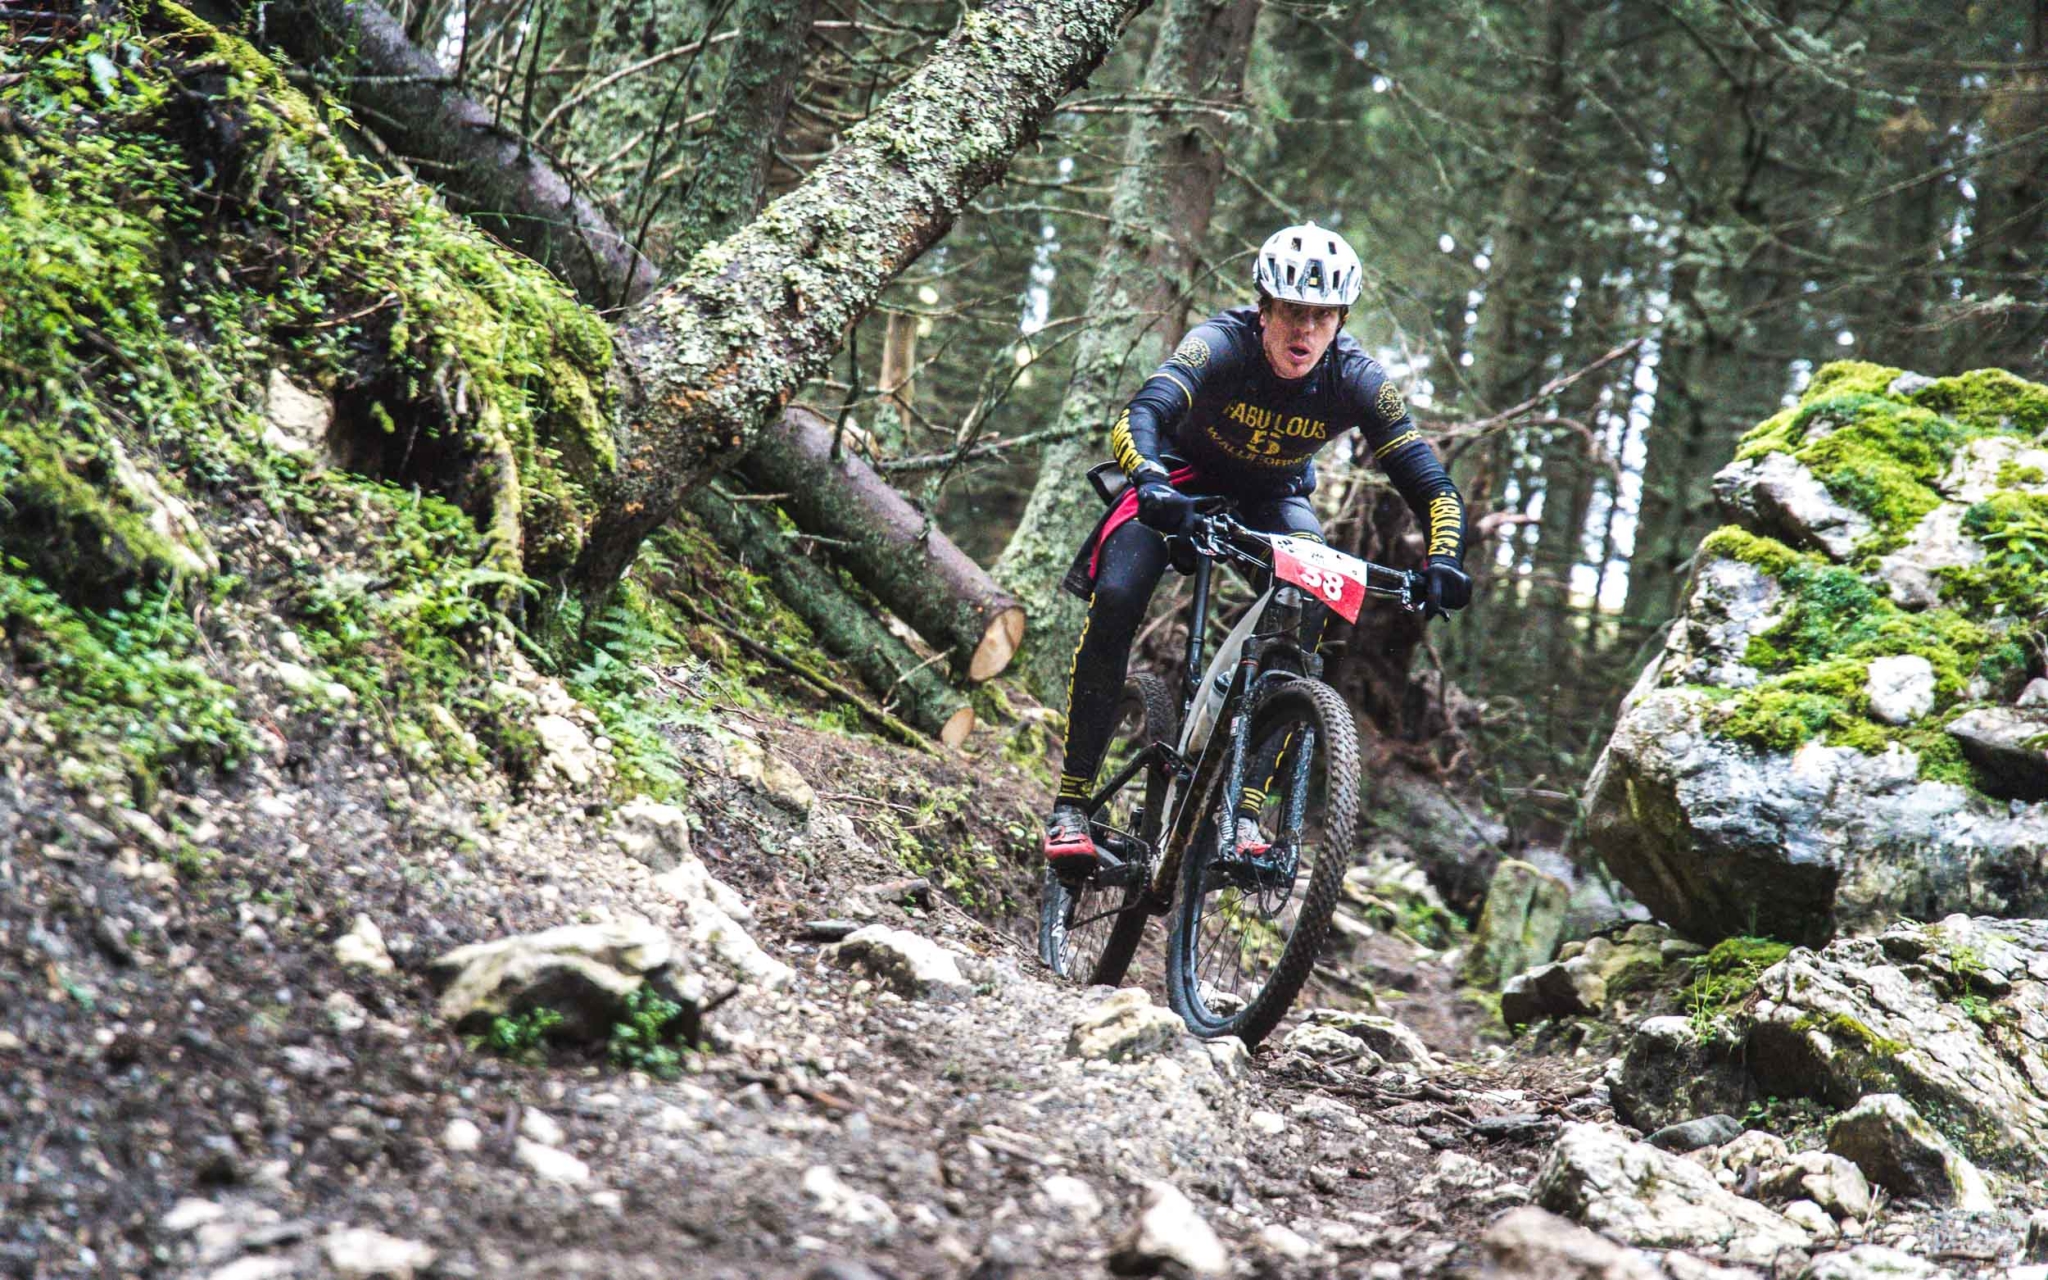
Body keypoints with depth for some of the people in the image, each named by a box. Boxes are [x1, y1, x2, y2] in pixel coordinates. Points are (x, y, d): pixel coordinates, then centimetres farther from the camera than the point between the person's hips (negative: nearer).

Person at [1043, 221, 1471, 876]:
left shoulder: (1357, 380, -24)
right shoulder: (1222, 344, -32)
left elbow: (1431, 484, -23)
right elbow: (1140, 414, -47)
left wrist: (1444, 560, -43)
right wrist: (1152, 483, -68)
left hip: (1273, 498, 2)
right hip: (1183, 478, -2)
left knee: (1309, 613, -25)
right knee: (1115, 602, -24)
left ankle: (1245, 808, -17)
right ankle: (1071, 804, -15)